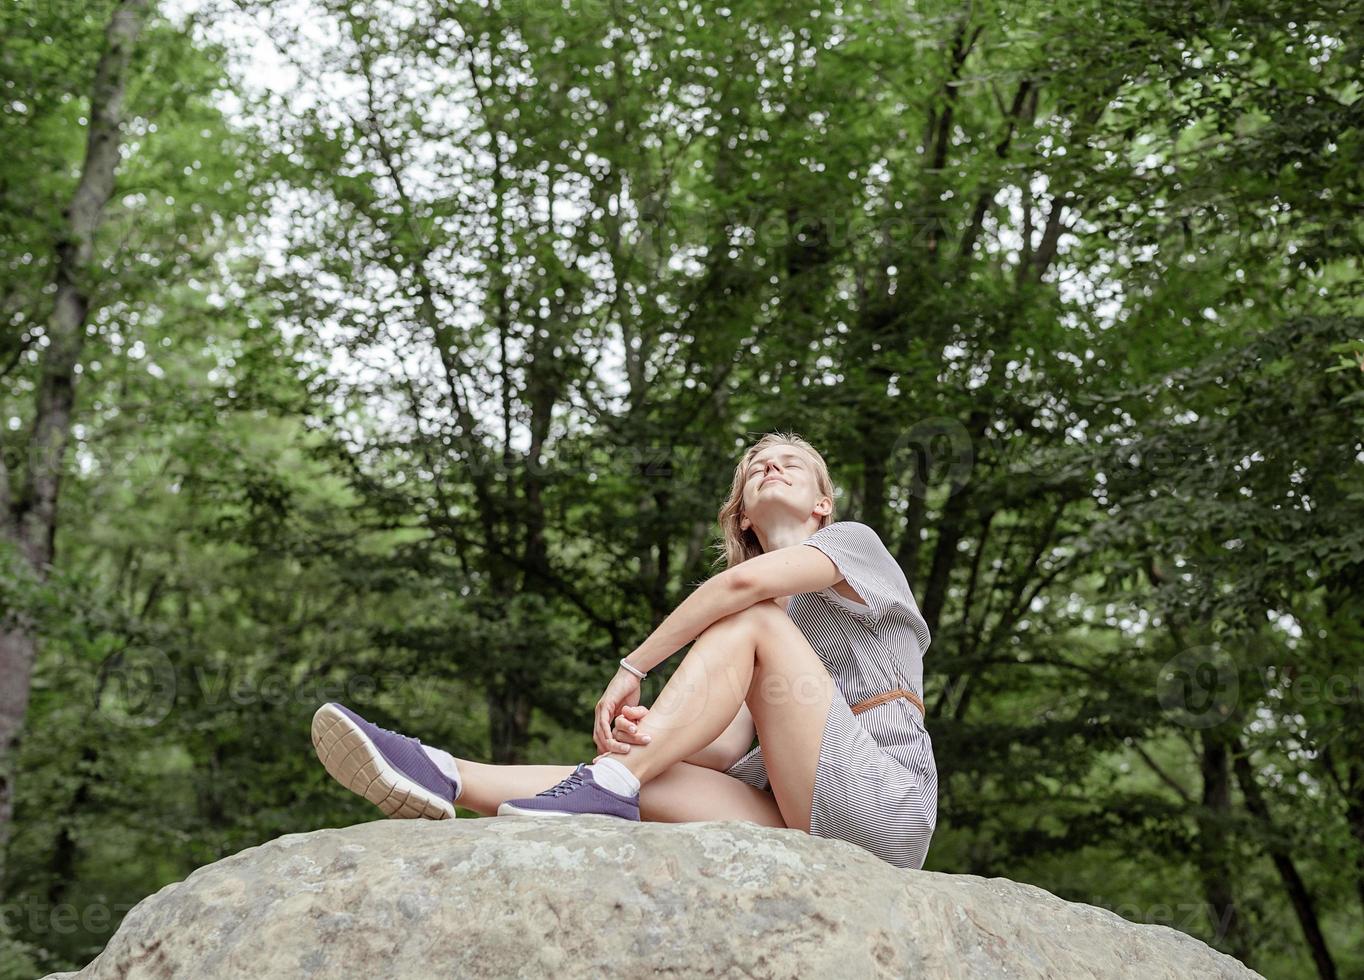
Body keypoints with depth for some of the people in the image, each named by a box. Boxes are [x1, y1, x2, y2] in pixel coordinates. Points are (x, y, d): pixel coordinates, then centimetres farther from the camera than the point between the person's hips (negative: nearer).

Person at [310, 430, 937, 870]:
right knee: (643, 772, -15)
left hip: (886, 794, -6)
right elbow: (727, 748, 9)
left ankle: (610, 785, -27)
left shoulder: (854, 539, 9)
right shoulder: (777, 611, 27)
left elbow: (747, 579, -16)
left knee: (749, 620, -18)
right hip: (806, 824, 6)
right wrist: (649, 734, -14)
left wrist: (631, 669, -10)